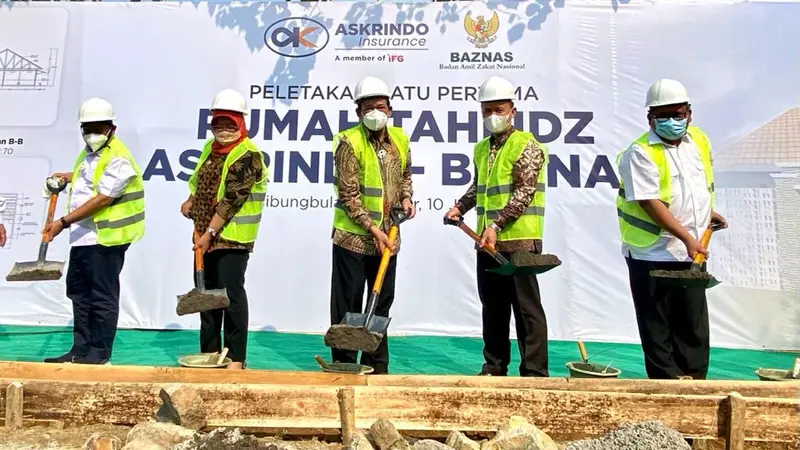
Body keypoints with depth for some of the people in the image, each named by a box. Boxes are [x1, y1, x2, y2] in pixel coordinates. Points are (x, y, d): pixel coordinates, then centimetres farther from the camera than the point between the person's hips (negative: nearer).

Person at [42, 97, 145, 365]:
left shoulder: (118, 160, -16)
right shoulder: (88, 153, 15)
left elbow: (101, 200, -22)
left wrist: (63, 222, -22)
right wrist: (68, 177, 23)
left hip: (106, 238, -10)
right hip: (83, 237, 10)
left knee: (102, 297, -1)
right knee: (79, 292, 16)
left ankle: (99, 354, 9)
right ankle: (81, 349, 27)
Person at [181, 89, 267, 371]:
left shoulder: (248, 155, -14)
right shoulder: (211, 147, 13)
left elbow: (231, 200, -20)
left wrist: (210, 233, -20)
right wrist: (190, 201, 10)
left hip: (233, 237, -8)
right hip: (206, 235, 9)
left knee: (231, 294, -6)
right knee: (207, 292, 14)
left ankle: (236, 357, 4)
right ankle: (209, 351, 27)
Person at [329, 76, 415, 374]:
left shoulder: (399, 138, 5)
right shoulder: (349, 141, -12)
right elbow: (348, 195, -16)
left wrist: (406, 197, 3)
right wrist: (373, 229, -20)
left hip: (387, 236, 6)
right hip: (353, 237, -5)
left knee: (382, 303, 14)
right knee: (348, 307, 3)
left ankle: (377, 366, 29)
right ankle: (345, 366, 18)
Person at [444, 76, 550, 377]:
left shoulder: (527, 146, -6)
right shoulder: (481, 149, 15)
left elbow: (524, 193, -15)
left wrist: (496, 224, -22)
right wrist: (460, 207, 13)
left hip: (519, 241, -7)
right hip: (487, 241, 7)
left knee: (527, 308, 0)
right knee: (493, 307, 13)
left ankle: (535, 372, 9)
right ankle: (495, 366, 25)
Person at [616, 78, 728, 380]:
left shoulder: (699, 140, 8)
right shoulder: (640, 153, -14)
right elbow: (650, 203, -22)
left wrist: (708, 212, 15)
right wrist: (686, 237, -27)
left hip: (692, 253, 7)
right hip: (652, 254, -6)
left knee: (694, 321, 14)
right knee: (657, 326, 3)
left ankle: (695, 380, 27)